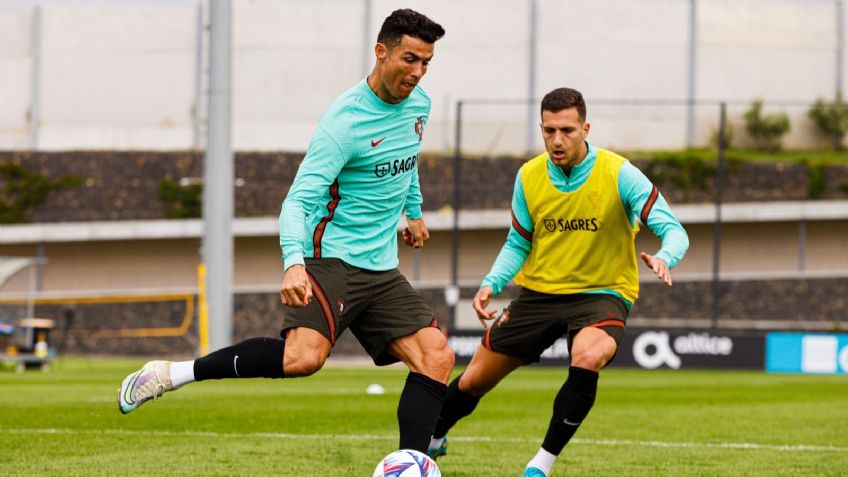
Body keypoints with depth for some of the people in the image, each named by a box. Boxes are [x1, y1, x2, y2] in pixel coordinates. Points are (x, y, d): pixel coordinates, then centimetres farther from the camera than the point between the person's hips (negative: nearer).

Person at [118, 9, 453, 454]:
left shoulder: (418, 103, 8)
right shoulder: (345, 121, -17)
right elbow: (298, 200, -22)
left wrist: (414, 210, 40)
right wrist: (294, 263, -37)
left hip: (382, 270, 8)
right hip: (331, 261, -8)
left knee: (437, 357, -8)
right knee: (303, 356, -30)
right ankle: (169, 375, -19)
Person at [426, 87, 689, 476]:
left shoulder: (619, 174, -15)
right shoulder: (529, 177, -3)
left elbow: (674, 231, -17)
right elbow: (518, 244, 10)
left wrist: (664, 258, -39)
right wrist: (491, 284, -7)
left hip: (600, 294, -4)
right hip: (538, 292, 4)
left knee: (587, 360, -37)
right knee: (474, 381, 8)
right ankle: (431, 440, 42)